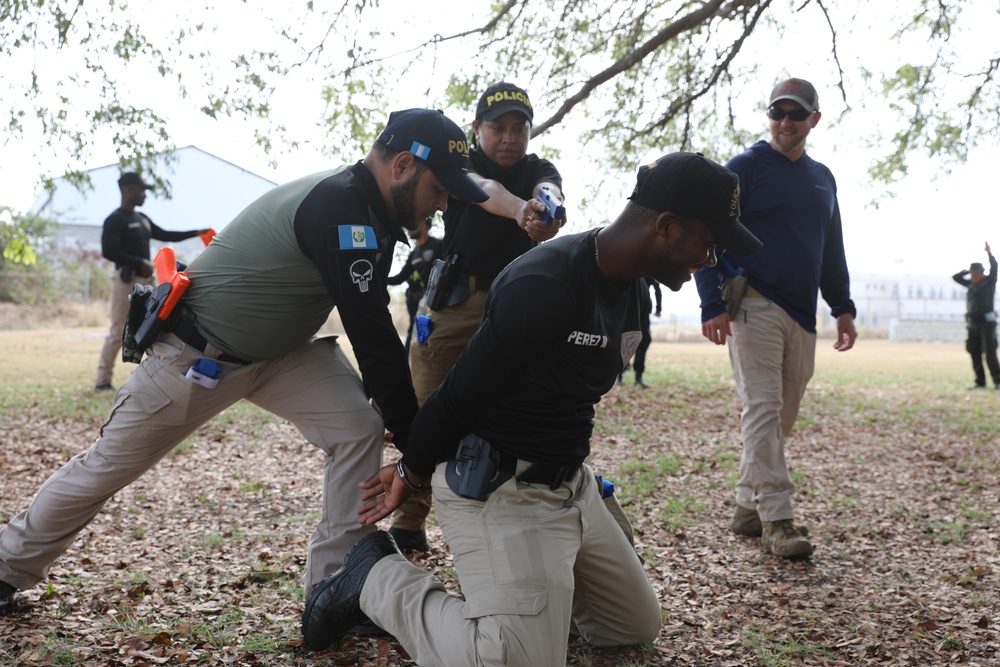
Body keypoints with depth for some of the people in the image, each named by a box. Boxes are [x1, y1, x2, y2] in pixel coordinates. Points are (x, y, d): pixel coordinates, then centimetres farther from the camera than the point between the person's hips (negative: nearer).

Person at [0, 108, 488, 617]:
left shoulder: (370, 208, -2)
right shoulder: (338, 208, -31)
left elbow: (368, 323, 7)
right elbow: (371, 332, -32)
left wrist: (384, 396, -3)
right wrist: (414, 437, -26)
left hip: (284, 349, 8)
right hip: (196, 354, -8)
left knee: (360, 429, -10)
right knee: (109, 464, 7)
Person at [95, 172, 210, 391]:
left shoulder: (142, 219, 16)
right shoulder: (115, 220, -10)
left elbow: (164, 235, 23)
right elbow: (108, 251, -20)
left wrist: (195, 233, 17)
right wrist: (139, 263, -21)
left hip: (145, 280, 8)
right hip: (126, 280, -8)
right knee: (118, 332, -6)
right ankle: (103, 380, 2)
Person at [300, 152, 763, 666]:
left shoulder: (628, 286, 5)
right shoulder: (544, 286, -25)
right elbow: (461, 395, -17)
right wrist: (413, 472, -1)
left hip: (571, 484, 9)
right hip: (500, 492, -9)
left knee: (638, 625, 16)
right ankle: (378, 578, 2)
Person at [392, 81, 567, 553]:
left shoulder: (539, 171, 6)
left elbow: (548, 192, -21)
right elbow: (485, 189, -25)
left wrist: (546, 209, -47)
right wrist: (520, 210, -49)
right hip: (453, 301, -1)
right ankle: (408, 524, 10)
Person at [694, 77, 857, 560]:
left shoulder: (822, 178, 18)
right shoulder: (745, 168, -2)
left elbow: (832, 249, 23)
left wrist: (842, 307, 14)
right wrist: (712, 305, -16)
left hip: (801, 316, 7)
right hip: (754, 308, -7)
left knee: (781, 416, 8)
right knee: (763, 409, -11)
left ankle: (748, 507, 18)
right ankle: (776, 517, -9)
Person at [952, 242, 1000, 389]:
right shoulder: (971, 283, 14)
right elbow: (955, 277, 16)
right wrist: (968, 270, 8)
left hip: (986, 323, -6)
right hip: (973, 324, 6)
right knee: (975, 354, 4)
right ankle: (980, 381, 9)